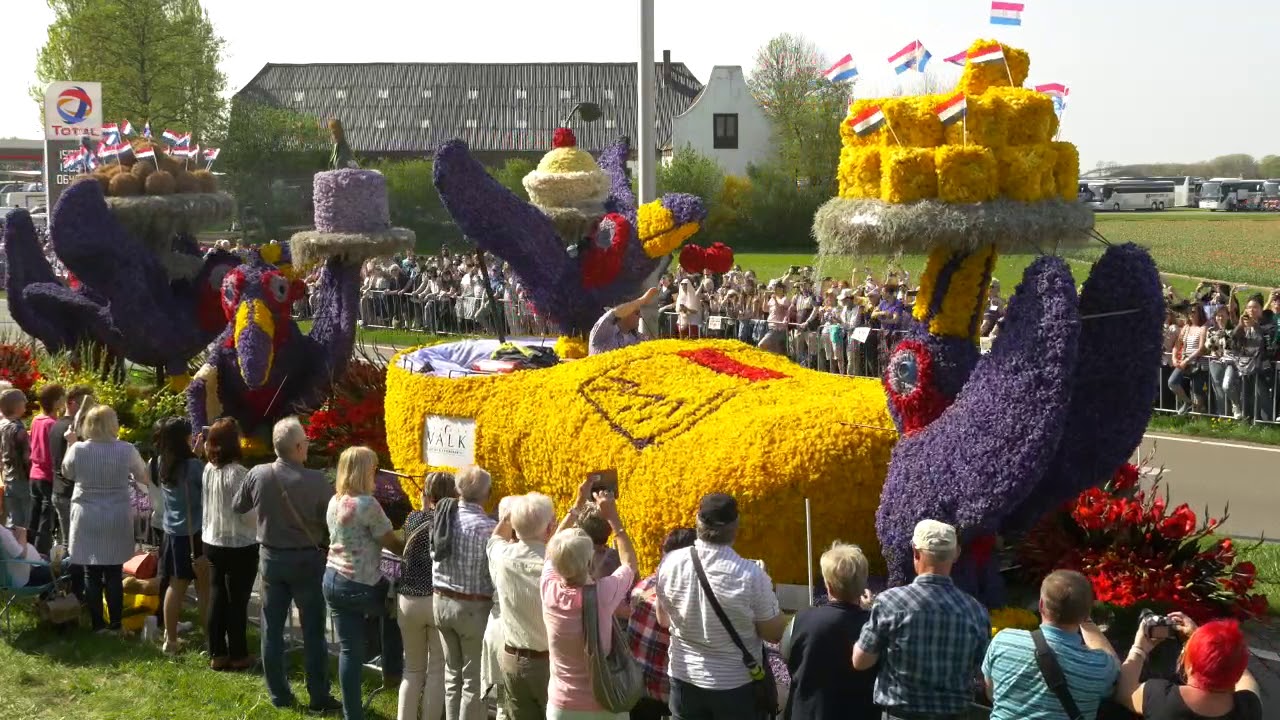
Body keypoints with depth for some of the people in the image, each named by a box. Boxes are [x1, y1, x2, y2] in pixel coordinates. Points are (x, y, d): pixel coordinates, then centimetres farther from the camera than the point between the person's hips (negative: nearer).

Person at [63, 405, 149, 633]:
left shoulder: (77, 450, -10)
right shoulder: (126, 450, -10)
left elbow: (67, 474, 11)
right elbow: (144, 478, 5)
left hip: (87, 519, 0)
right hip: (117, 519, 0)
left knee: (92, 574, 8)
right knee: (114, 573, 8)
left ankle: (96, 623, 12)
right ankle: (115, 622, 11)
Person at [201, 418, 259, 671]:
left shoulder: (208, 470, 1)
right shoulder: (237, 473, -21)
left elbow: (205, 505, 10)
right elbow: (248, 514, -19)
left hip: (213, 542, 7)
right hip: (239, 546, -7)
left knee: (217, 598, 14)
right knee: (237, 601, 5)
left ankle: (217, 654, 19)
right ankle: (238, 656, 14)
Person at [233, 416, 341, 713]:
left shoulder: (257, 475, -10)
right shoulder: (315, 480, -21)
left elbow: (237, 507, 8)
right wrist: (325, 544, 8)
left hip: (271, 558, 3)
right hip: (307, 559, -3)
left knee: (272, 630, 13)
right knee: (313, 632, 6)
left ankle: (279, 694, 19)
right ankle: (319, 697, 12)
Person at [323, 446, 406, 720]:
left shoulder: (334, 502, 8)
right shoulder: (367, 504, -18)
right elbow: (392, 543, -12)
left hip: (333, 580, 7)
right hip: (363, 585, -6)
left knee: (349, 650, 9)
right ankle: (392, 673, 31)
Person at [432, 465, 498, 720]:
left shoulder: (442, 516, -1)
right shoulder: (488, 527, -20)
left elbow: (436, 557, 9)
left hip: (441, 601, 6)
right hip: (473, 607, -6)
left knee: (453, 673, 18)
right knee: (474, 678, 4)